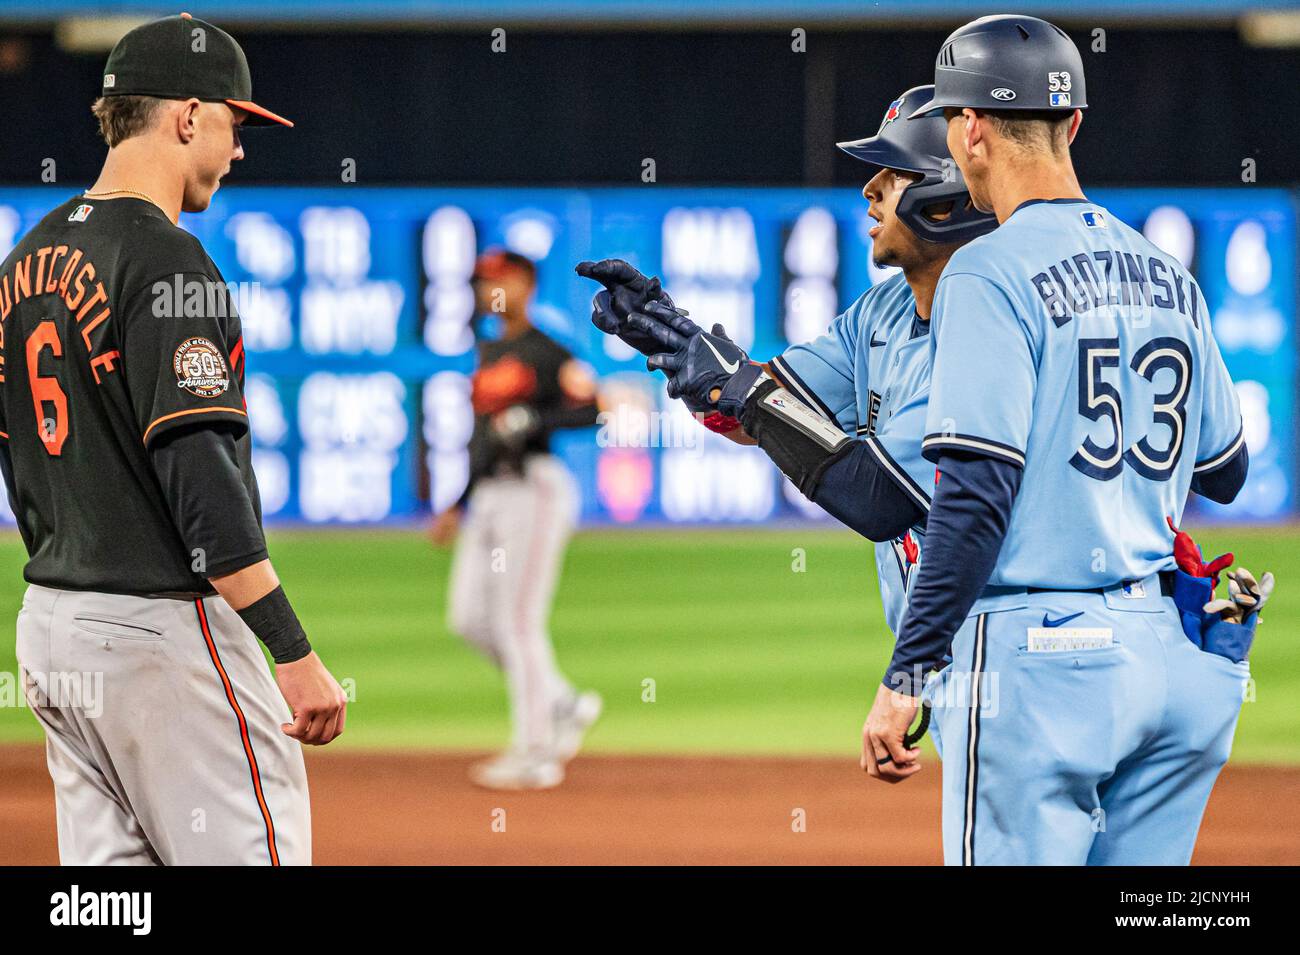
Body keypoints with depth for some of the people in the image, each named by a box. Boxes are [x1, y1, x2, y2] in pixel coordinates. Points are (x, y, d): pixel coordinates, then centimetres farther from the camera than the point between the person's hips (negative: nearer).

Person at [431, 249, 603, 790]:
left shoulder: (549, 353, -7)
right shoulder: (488, 353, 17)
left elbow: (590, 411, -17)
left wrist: (532, 420, -28)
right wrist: (459, 506, 23)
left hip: (535, 488, -9)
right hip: (489, 496, 9)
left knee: (519, 620, -8)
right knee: (469, 618, 6)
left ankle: (535, 755, -2)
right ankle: (566, 706, 20)